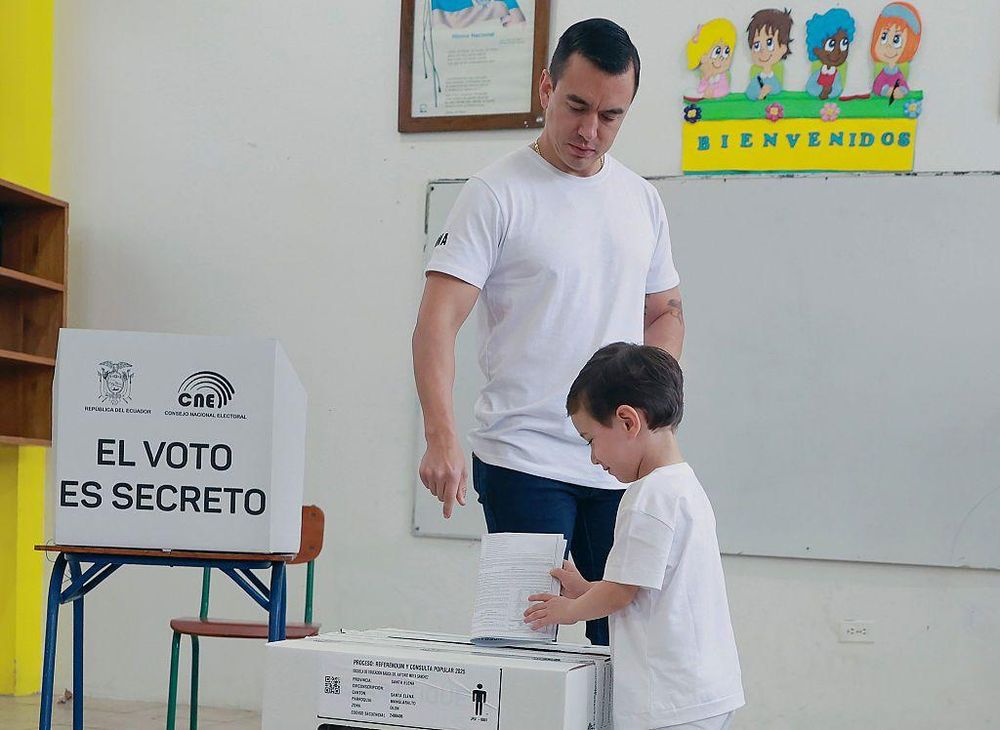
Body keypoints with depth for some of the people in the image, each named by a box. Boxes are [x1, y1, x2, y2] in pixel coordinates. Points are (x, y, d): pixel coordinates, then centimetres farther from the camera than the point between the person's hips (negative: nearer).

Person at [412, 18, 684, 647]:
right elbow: (438, 321, -13)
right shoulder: (498, 194, -6)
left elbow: (665, 312, 23)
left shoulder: (641, 200, 12)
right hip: (525, 460, -5)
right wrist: (442, 436, -27)